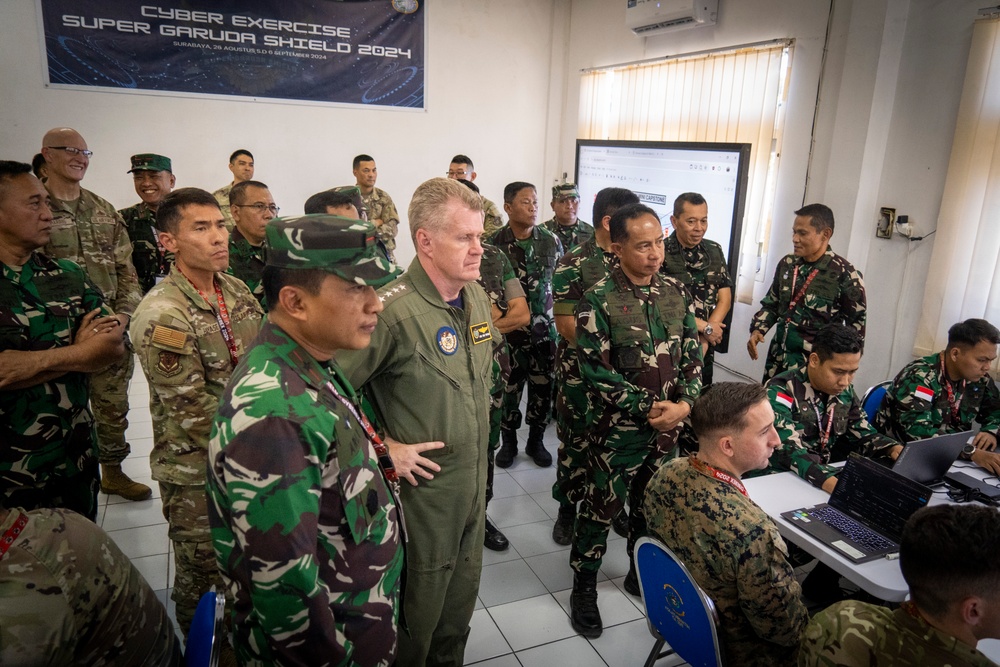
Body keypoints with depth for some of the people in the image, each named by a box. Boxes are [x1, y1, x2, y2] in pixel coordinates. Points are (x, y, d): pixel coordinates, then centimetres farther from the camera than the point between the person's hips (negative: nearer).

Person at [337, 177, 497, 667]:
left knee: (462, 593, 25)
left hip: (474, 479, 7)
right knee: (418, 608, 15)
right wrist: (384, 449, -20)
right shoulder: (393, 310, -25)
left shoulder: (476, 296, 1)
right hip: (424, 485, -7)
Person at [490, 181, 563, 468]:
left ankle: (535, 441, 27)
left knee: (543, 389, 8)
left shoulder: (551, 241, 1)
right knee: (508, 388, 7)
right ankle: (508, 441, 26)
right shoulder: (493, 244, -7)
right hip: (508, 331, -2)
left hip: (544, 329, 2)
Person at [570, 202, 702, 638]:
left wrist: (683, 404, -9)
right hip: (618, 428, -5)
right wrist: (648, 408, -17)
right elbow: (596, 370, -17)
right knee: (601, 508, 5)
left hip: (667, 426, 5)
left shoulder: (675, 292, 3)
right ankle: (584, 589, 23)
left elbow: (692, 355, 6)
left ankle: (641, 573, 40)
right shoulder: (599, 300, -13)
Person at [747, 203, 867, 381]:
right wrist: (758, 330, -1)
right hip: (777, 359, 5)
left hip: (813, 364, -5)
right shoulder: (787, 264, 4)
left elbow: (857, 323, -5)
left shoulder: (844, 274, -12)